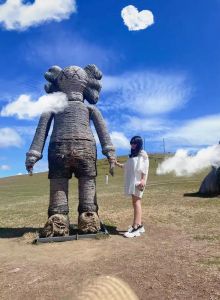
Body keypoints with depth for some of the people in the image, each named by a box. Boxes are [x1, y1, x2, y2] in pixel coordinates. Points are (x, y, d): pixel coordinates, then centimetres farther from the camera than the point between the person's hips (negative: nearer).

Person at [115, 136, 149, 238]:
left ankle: (136, 227, -14)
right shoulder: (132, 155, 22)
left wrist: (143, 180, -17)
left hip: (138, 181, -8)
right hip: (131, 181, 8)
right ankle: (139, 225, 14)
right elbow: (126, 166, 23)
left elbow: (145, 168, -8)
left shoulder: (142, 154, 0)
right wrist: (117, 163, 13)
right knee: (135, 202, 8)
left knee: (136, 202, -12)